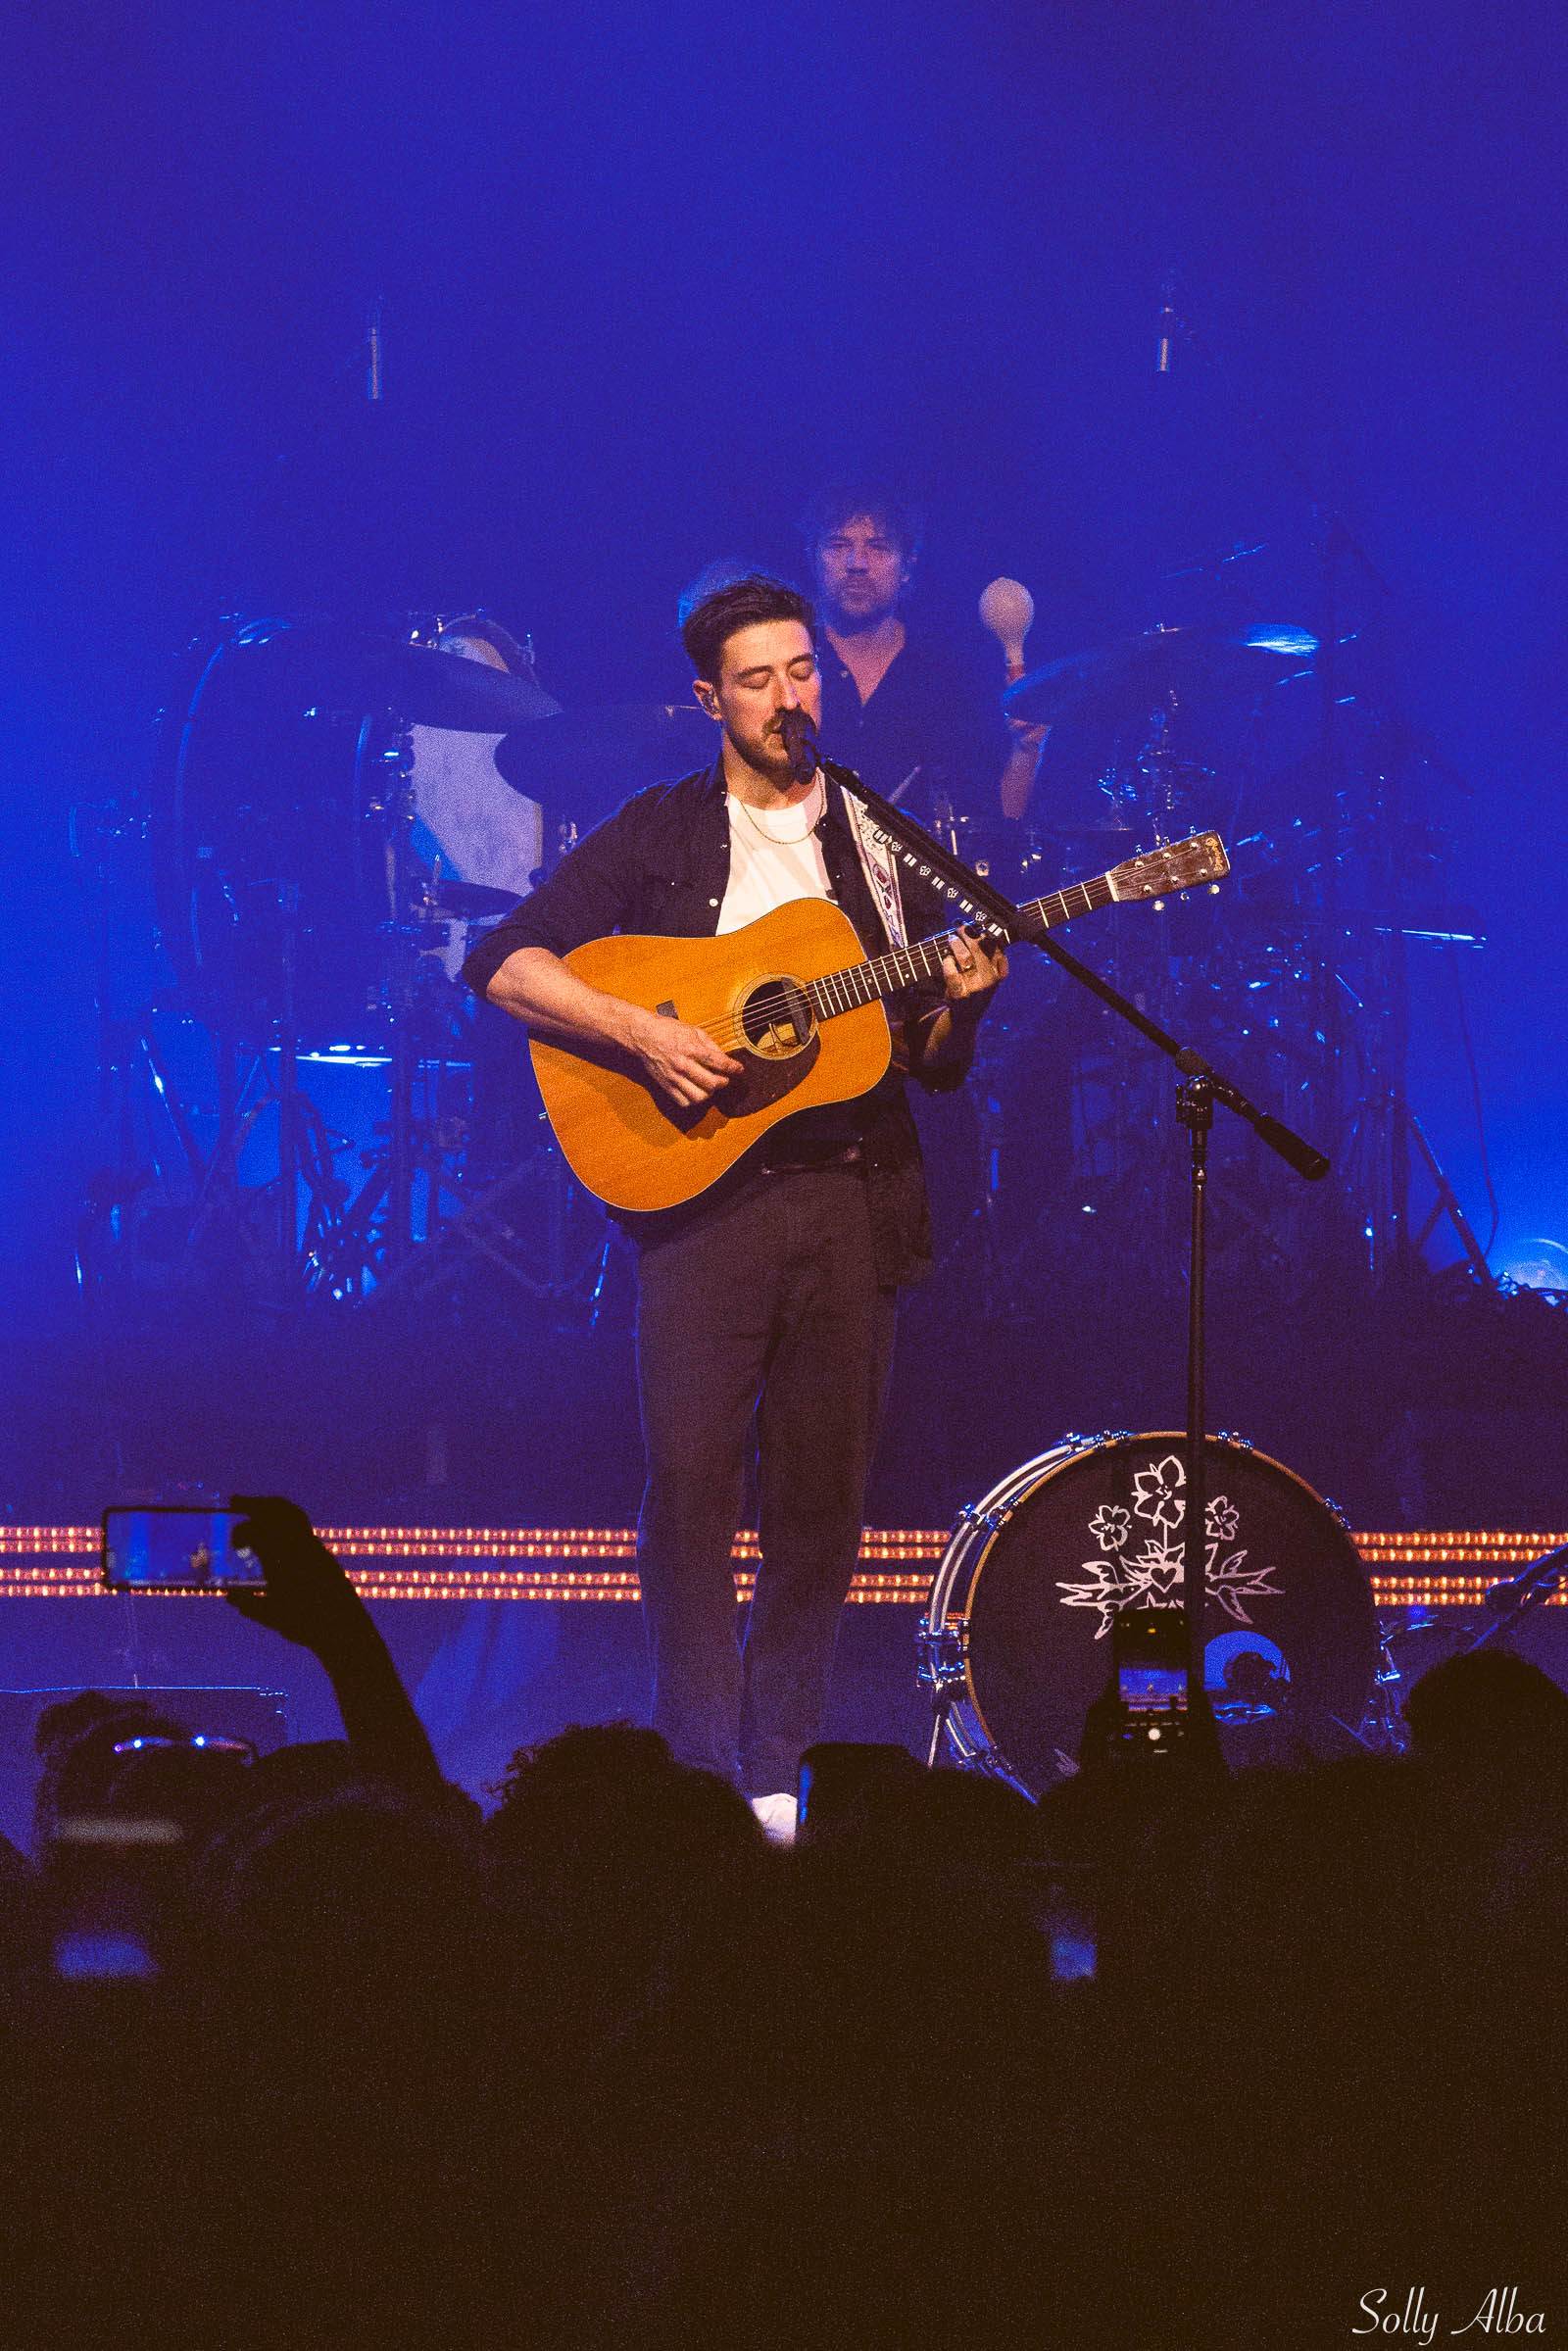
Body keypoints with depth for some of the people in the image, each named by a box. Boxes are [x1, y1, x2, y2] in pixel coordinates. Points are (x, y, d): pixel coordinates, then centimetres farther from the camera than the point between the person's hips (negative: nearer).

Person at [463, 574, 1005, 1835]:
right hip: (705, 1192, -3)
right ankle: (701, 1777, -4)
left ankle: (777, 1771, 10)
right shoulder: (660, 833, 6)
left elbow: (933, 1063, 16)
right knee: (690, 1483, -10)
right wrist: (640, 1031, -15)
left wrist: (961, 999, -6)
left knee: (824, 1497, 2)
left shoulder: (883, 842, 14)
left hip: (853, 1197, 3)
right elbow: (504, 964, -2)